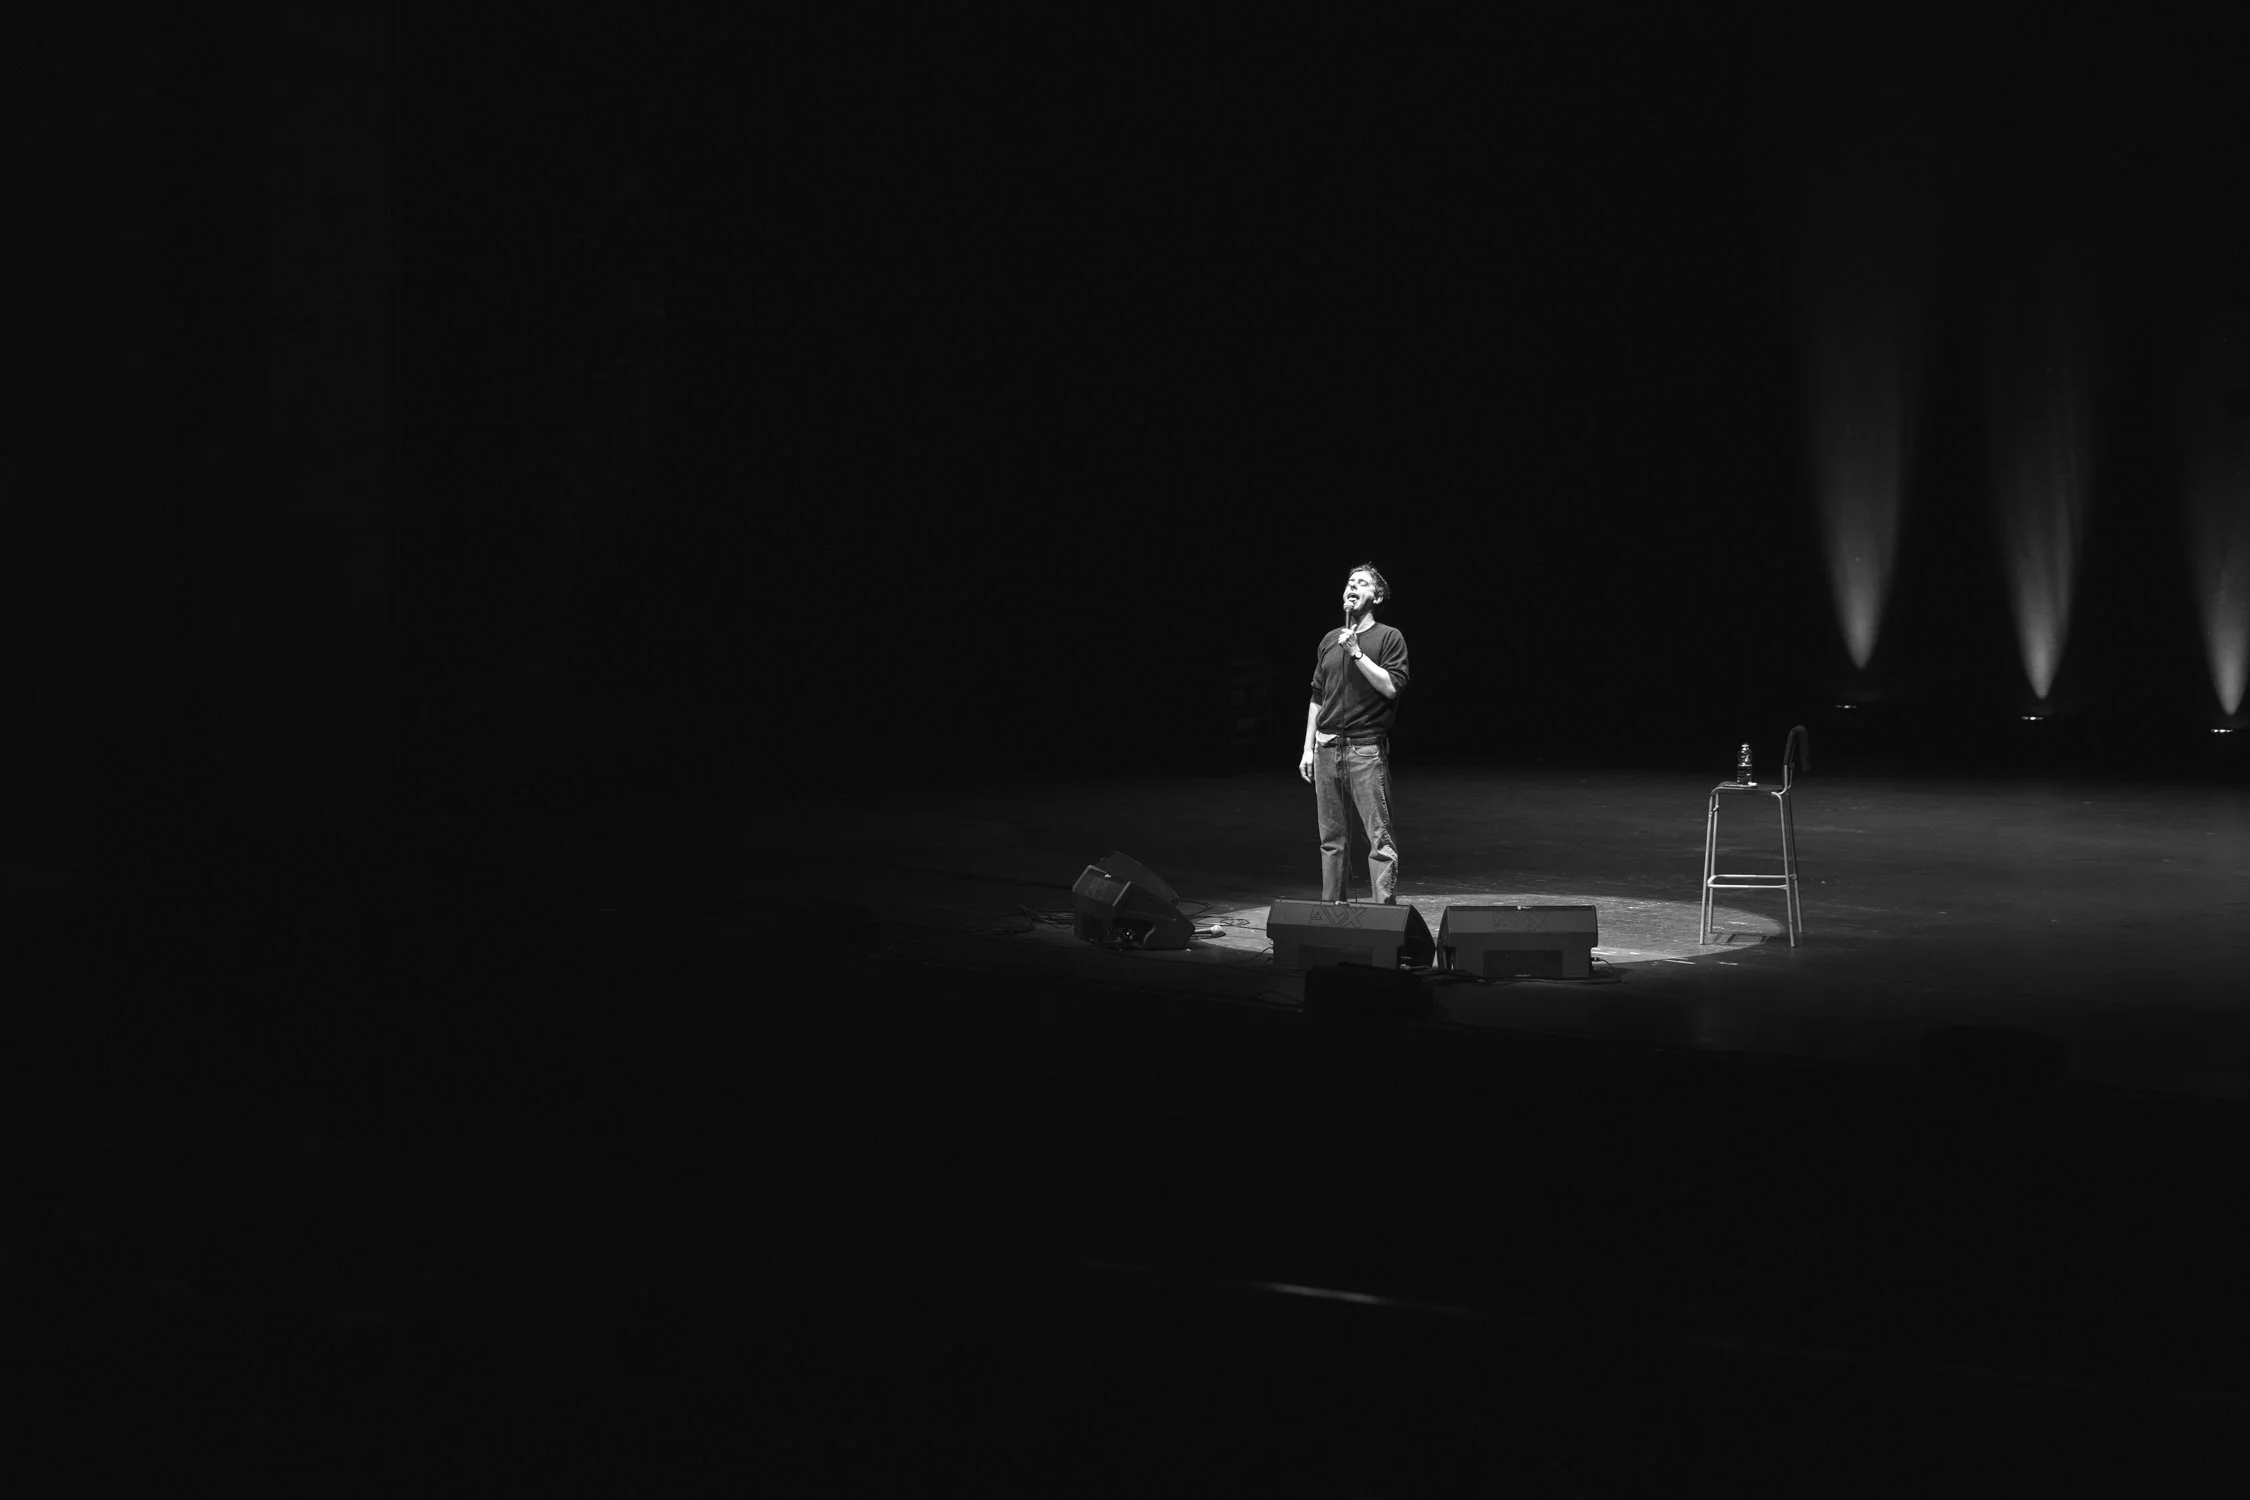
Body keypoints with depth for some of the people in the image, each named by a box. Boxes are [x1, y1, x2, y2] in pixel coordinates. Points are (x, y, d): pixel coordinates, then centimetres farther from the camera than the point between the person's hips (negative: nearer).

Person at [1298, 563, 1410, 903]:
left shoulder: (1389, 638, 1)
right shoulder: (1330, 641, 16)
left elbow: (1390, 687, -12)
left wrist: (1356, 653, -13)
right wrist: (1308, 748, 14)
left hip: (1367, 749, -5)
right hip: (1327, 747, 5)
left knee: (1380, 836, -8)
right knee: (1332, 837, 9)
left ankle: (1385, 909, -9)